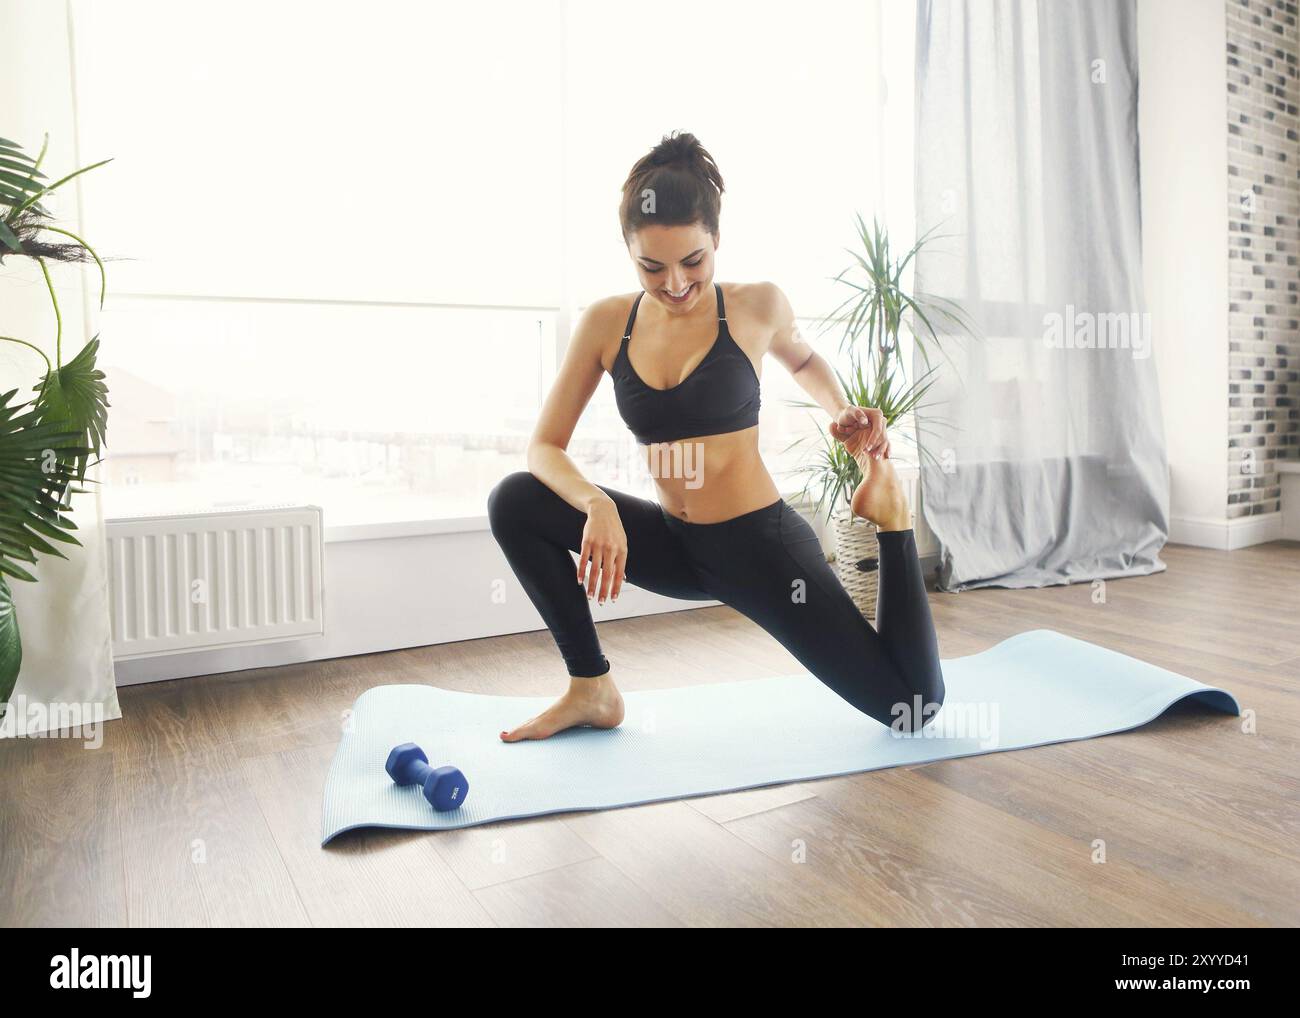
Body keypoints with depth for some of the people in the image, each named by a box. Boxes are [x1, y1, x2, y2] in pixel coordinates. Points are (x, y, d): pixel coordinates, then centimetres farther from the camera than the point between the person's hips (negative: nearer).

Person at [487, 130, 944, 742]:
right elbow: (544, 447, -5)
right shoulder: (606, 324, -4)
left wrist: (841, 413, -6)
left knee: (916, 707, -5)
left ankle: (888, 509, 16)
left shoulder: (756, 307, -9)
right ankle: (592, 690, -1)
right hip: (677, 546, 3)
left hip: (760, 543, -3)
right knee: (514, 501, -13)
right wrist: (597, 504, -25)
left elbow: (803, 360, 15)